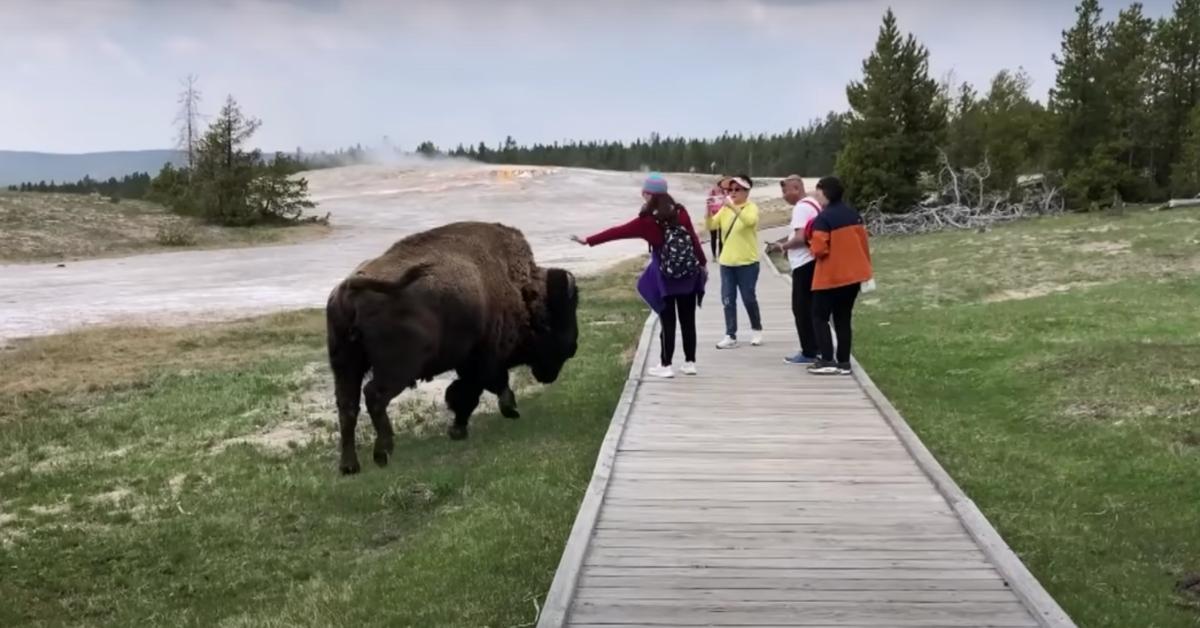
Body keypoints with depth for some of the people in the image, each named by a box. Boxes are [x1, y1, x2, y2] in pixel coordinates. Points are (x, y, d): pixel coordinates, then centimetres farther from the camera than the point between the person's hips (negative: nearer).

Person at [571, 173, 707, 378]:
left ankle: (666, 365, 8)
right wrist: (703, 263, 14)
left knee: (668, 321, 4)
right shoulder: (680, 212, -1)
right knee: (688, 320, 9)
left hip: (666, 277, -4)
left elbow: (617, 232, -8)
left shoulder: (647, 221, -10)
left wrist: (588, 240, -2)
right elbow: (694, 238, 2)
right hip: (689, 273, 4)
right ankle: (690, 362, 15)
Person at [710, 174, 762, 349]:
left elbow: (750, 221, -29)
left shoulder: (752, 208, -7)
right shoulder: (725, 209, 8)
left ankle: (757, 330, 26)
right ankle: (730, 336, 7)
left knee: (748, 298, 4)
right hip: (726, 262, 5)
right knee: (728, 299, 2)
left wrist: (733, 207, -37)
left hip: (747, 262, -5)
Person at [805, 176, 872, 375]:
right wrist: (866, 266, 20)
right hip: (853, 274, 7)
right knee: (843, 318, 13)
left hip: (831, 277, -7)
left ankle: (827, 361, -4)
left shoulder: (823, 218, -17)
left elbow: (819, 249, -21)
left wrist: (812, 241, 1)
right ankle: (843, 362, 10)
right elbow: (863, 242, 11)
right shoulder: (853, 214, 7)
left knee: (820, 317, 4)